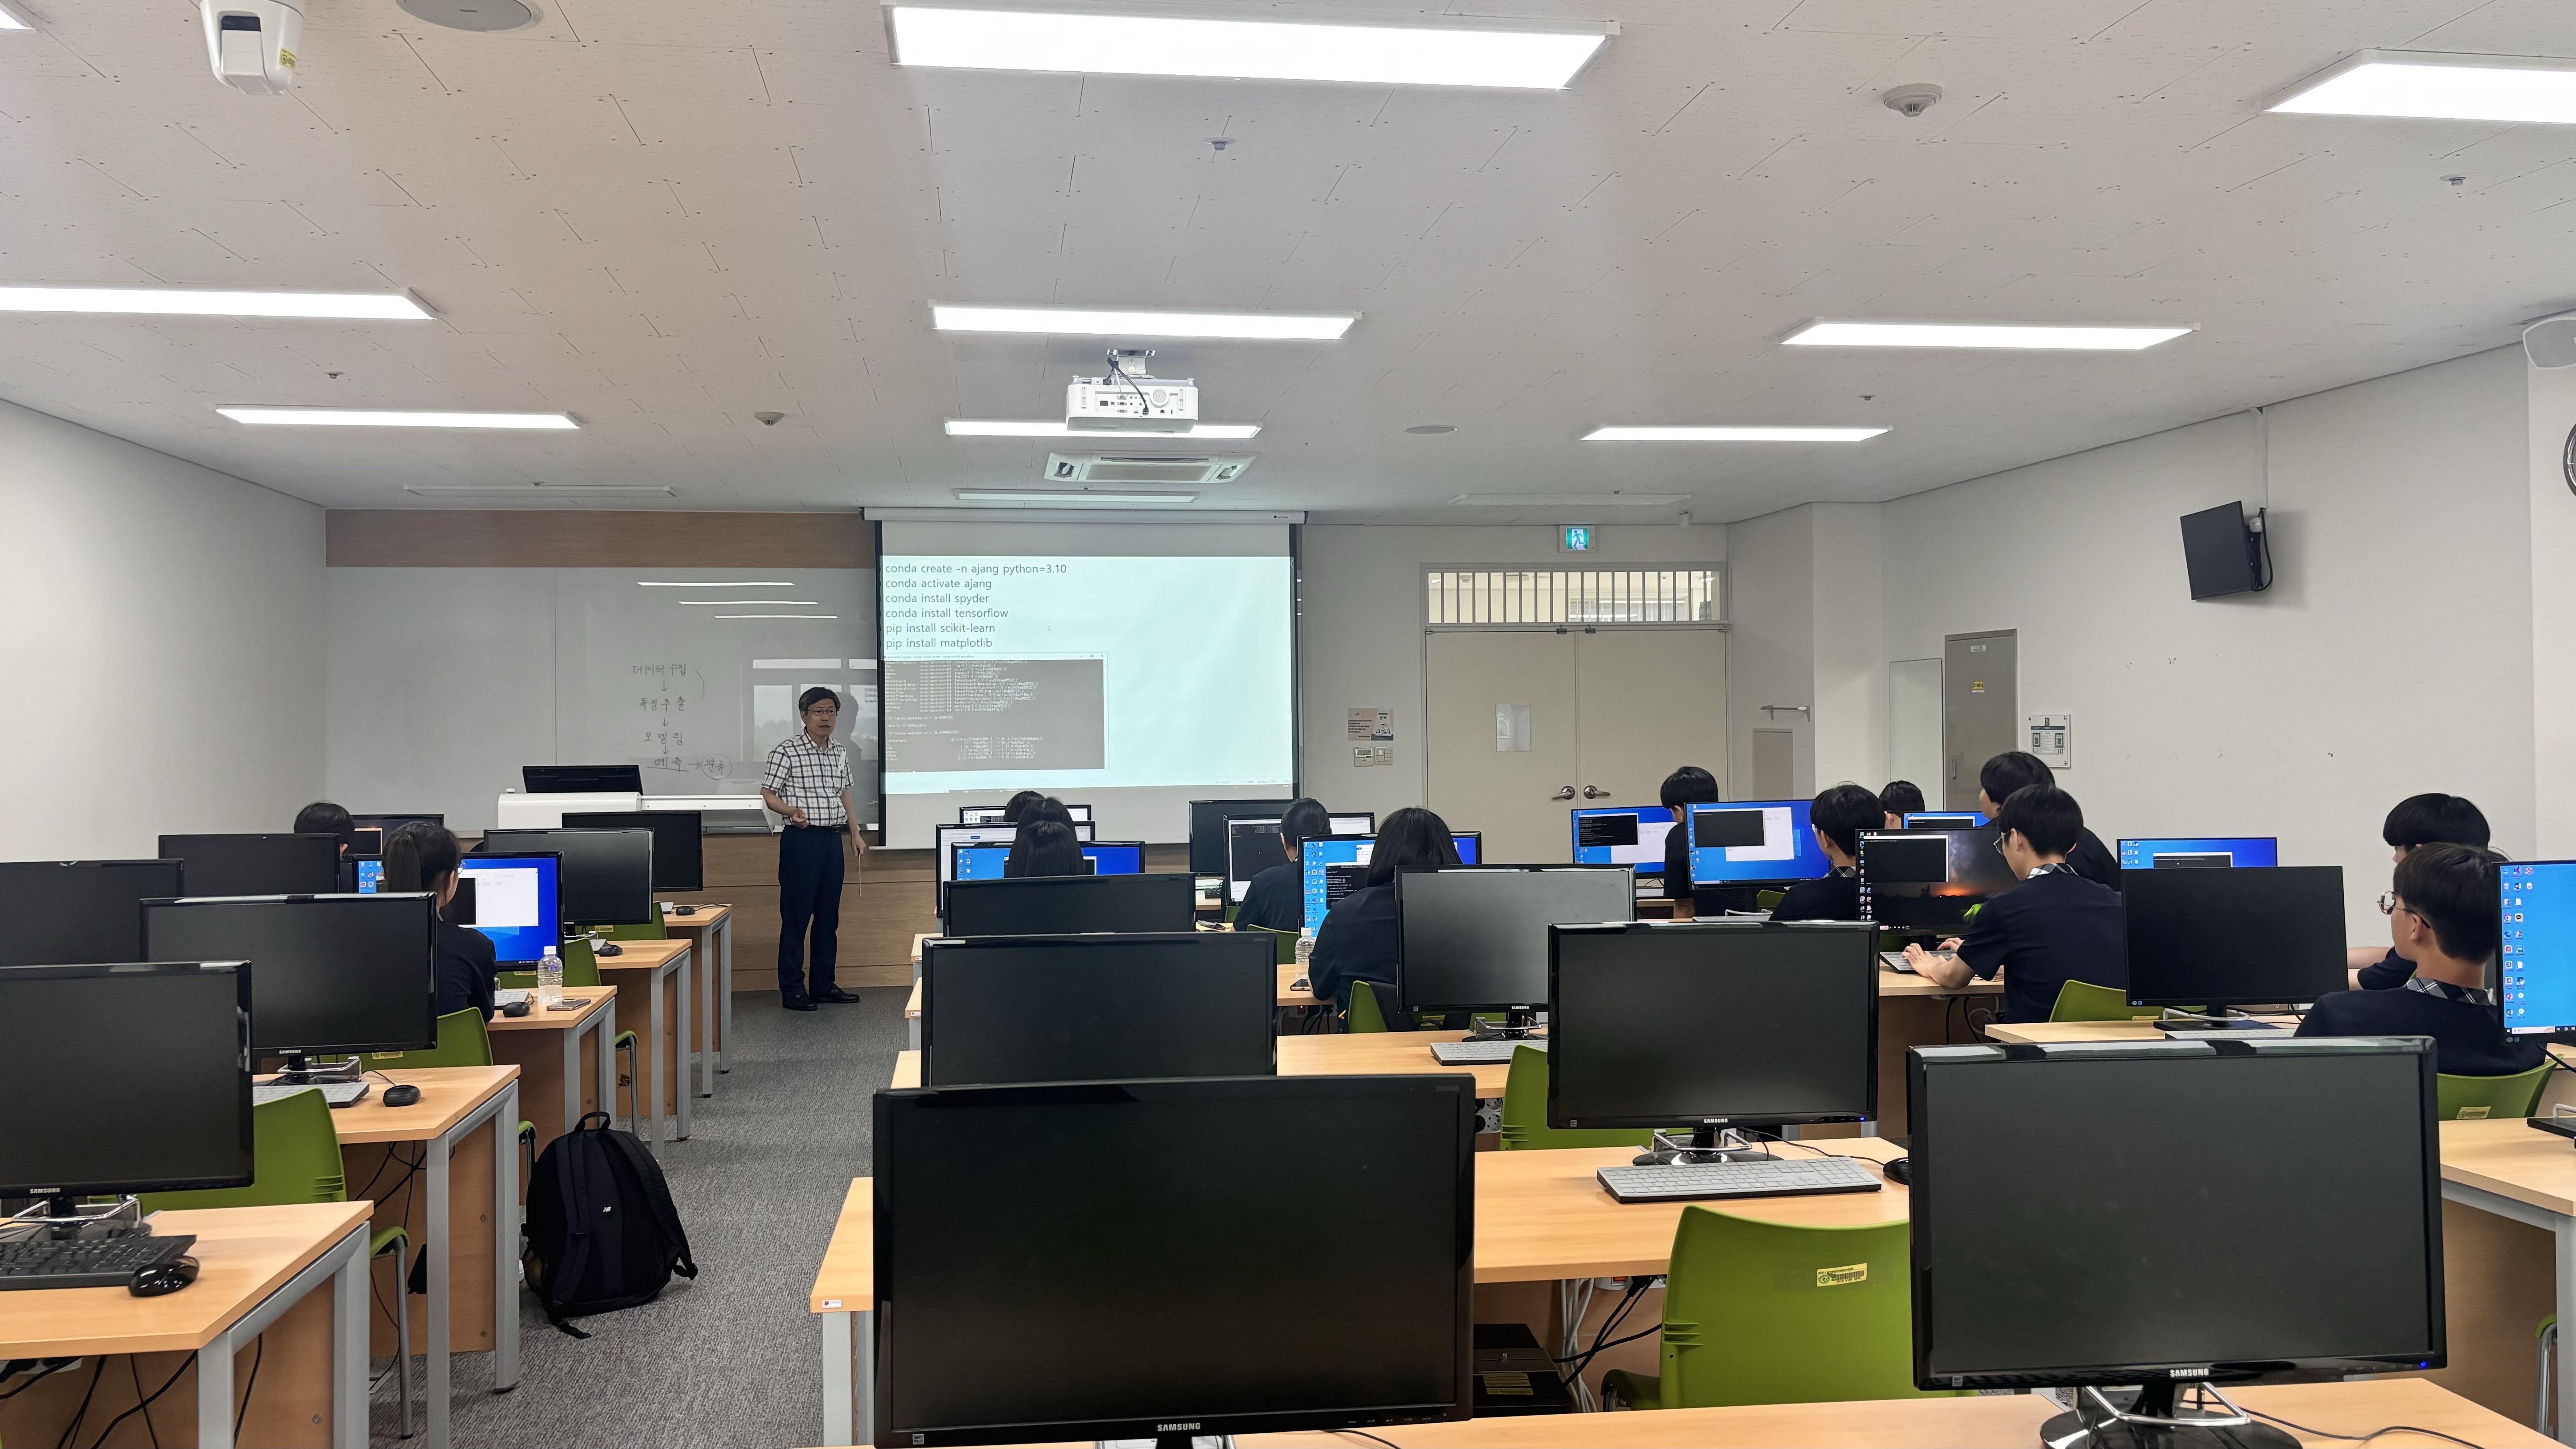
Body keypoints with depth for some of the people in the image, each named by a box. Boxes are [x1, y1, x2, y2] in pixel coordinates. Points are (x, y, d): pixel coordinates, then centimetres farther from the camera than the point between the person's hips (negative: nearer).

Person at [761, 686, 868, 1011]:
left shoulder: (840, 754, 13)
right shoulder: (786, 750, -7)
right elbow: (768, 795, -6)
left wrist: (856, 833, 17)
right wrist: (791, 811, -24)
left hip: (833, 838, 7)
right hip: (801, 839, -7)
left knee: (829, 916, 11)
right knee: (796, 915, -3)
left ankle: (824, 984, 19)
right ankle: (792, 990, 3)